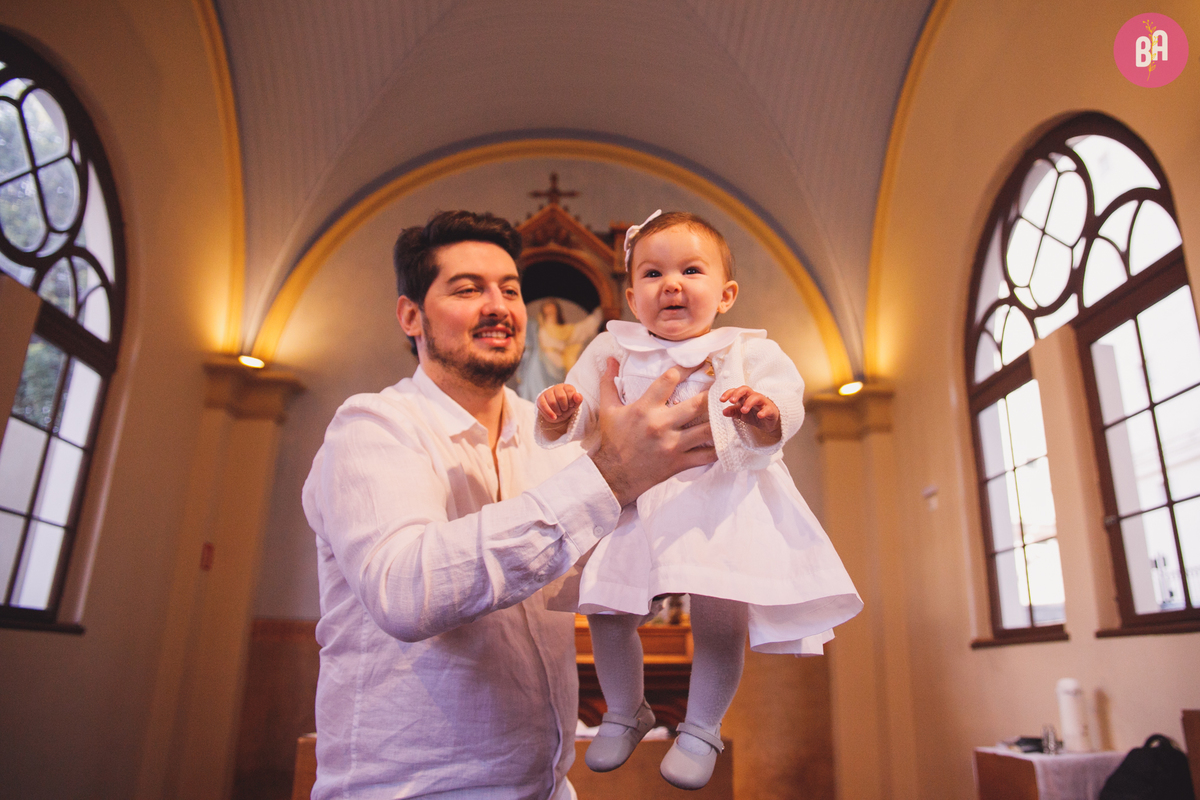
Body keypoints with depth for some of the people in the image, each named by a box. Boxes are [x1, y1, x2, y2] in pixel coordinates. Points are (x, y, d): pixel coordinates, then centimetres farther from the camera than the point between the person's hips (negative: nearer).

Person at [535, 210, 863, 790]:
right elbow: (578, 426, 4)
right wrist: (558, 414, -20)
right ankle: (624, 713, 33)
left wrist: (766, 415, -36)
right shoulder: (612, 350, 7)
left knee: (720, 621, -8)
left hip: (720, 498, -2)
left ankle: (701, 730, 22)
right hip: (631, 503, 2)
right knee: (606, 614, 3)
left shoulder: (746, 352, 3)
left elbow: (784, 394, -13)